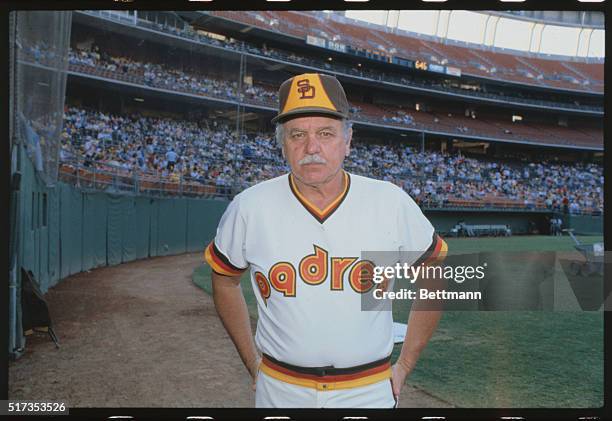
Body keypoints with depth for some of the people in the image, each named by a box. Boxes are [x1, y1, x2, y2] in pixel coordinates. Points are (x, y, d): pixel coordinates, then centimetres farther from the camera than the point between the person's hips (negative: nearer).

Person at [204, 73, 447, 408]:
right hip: (279, 391, 1)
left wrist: (404, 366, 4)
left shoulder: (392, 203, -9)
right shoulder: (249, 208, -9)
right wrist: (253, 364, 6)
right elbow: (224, 280, 6)